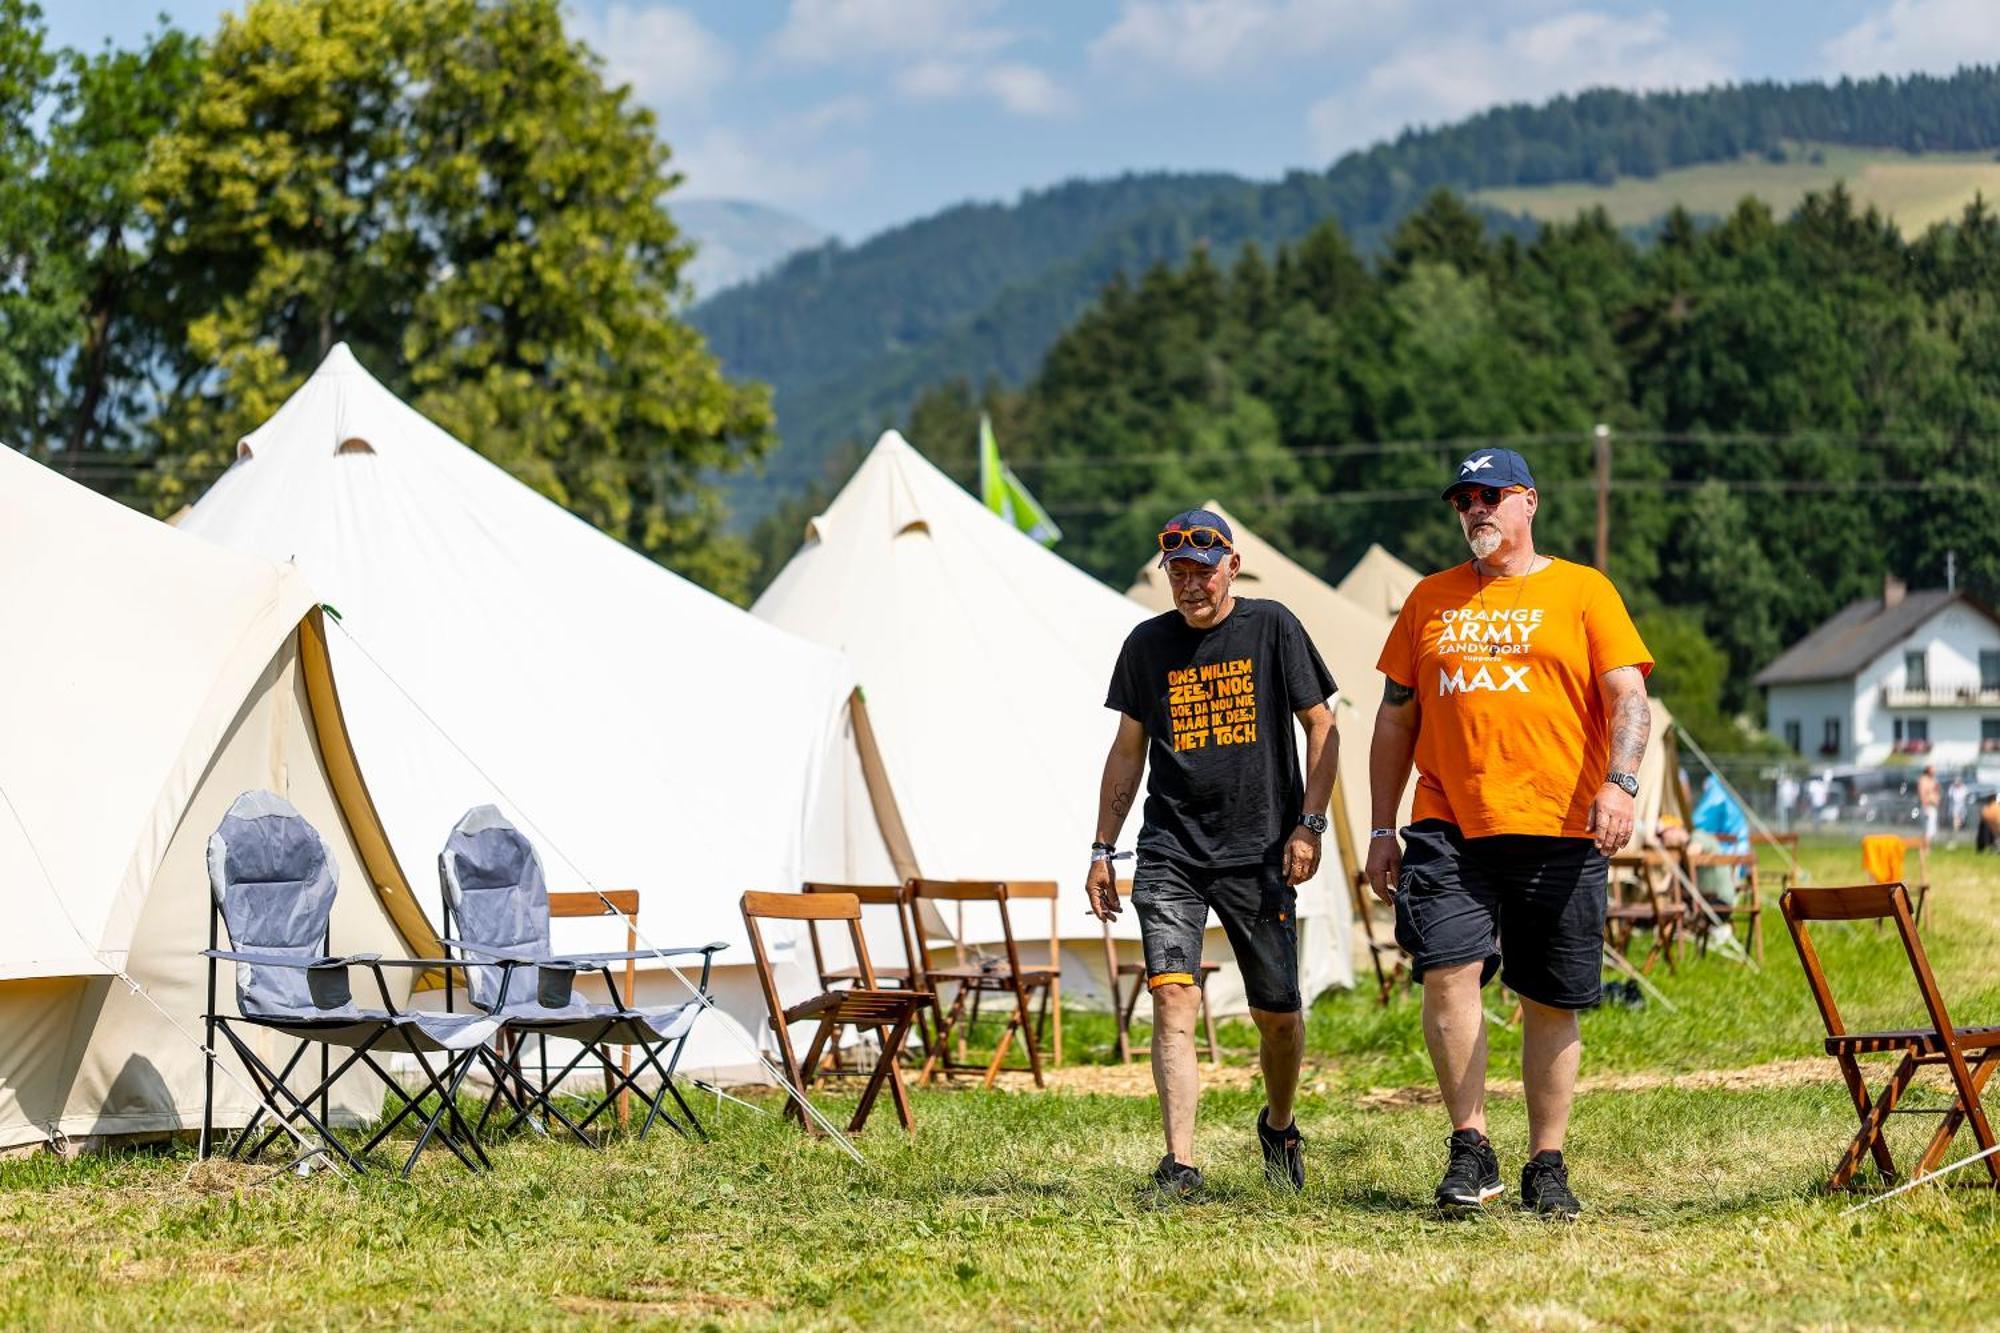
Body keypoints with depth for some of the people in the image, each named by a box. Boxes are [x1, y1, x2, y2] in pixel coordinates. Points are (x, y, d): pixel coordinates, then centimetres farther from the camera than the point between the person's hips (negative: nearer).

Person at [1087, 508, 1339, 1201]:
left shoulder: (1272, 627, 0)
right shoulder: (1147, 644, 7)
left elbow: (1321, 730, 3)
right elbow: (1128, 750, 15)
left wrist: (1309, 825, -7)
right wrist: (1103, 849, 12)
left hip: (1260, 852, -1)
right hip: (1170, 851, 1)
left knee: (1277, 1014, 5)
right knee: (1174, 997, -15)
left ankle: (1279, 1124, 34)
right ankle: (1180, 1165, -18)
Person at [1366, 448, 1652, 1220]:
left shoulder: (1582, 592, 7)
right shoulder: (1431, 600, 16)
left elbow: (1628, 698, -1)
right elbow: (1397, 718, 18)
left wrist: (1619, 782, -18)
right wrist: (1382, 828, 13)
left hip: (1557, 829, -2)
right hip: (1448, 828, 2)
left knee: (1550, 1002, 2)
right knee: (1446, 970, -17)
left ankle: (1546, 1166, 12)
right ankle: (1470, 1149, -9)